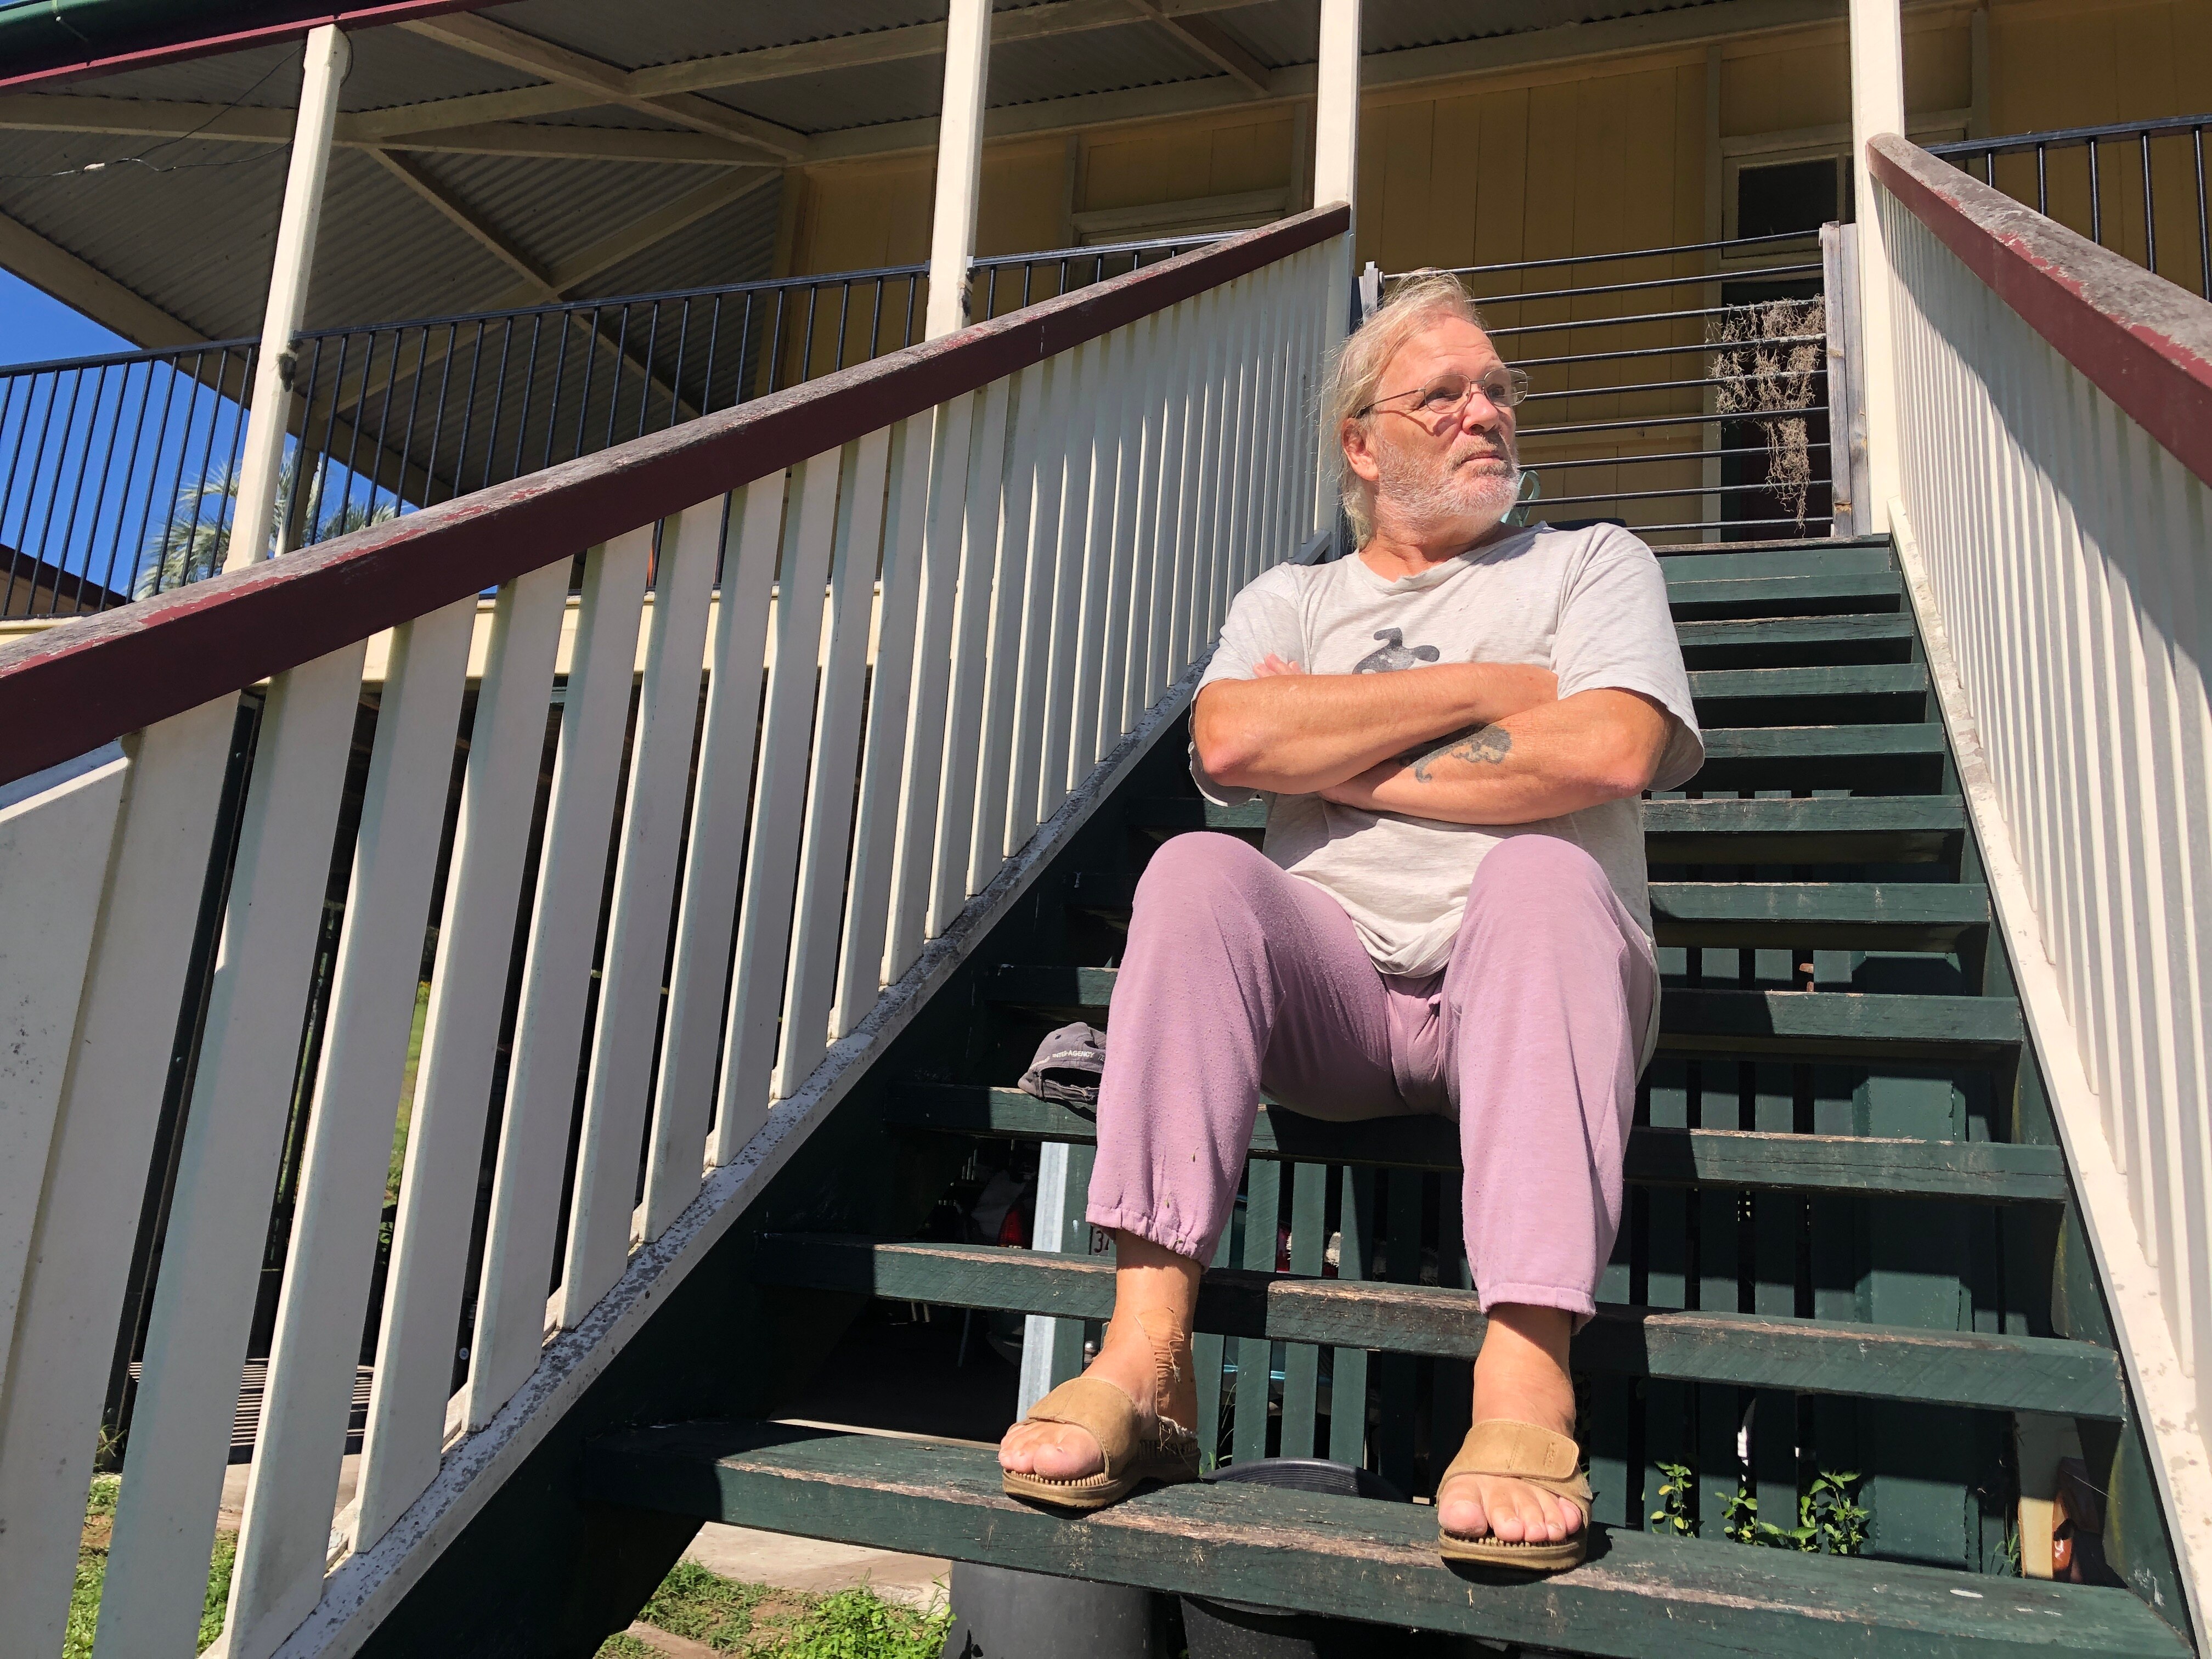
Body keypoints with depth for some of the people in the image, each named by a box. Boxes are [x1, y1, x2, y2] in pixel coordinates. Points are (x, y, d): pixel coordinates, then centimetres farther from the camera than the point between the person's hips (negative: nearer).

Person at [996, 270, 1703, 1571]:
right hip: (1336, 992, 2)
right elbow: (1230, 740, -6)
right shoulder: (1292, 599, 18)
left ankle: (1527, 1385, -40)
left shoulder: (1595, 564, 13)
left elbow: (1610, 751, -10)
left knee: (1540, 871, -32)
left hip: (1534, 988, -1)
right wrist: (1486, 687, -5)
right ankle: (1146, 1362, -29)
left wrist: (1333, 763, -4)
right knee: (1198, 873, -25)